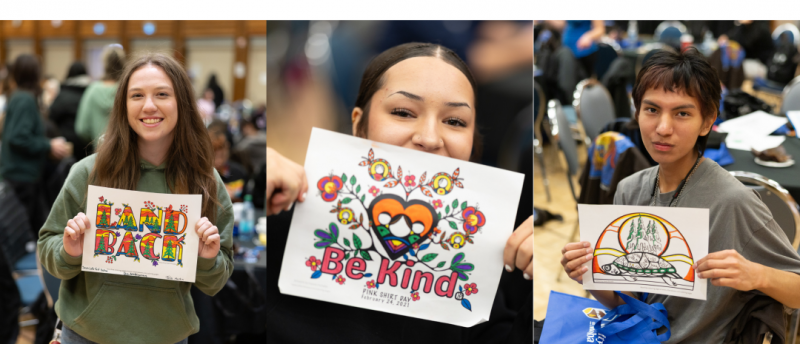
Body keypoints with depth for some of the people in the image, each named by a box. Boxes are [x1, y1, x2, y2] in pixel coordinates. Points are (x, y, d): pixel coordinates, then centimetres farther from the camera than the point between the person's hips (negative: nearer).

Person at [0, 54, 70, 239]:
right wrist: (49, 146, -15)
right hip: (21, 174, -9)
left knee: (37, 223, 16)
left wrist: (49, 142, 8)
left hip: (25, 174, 9)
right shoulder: (26, 100, -17)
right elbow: (18, 138, -24)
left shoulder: (18, 97, 10)